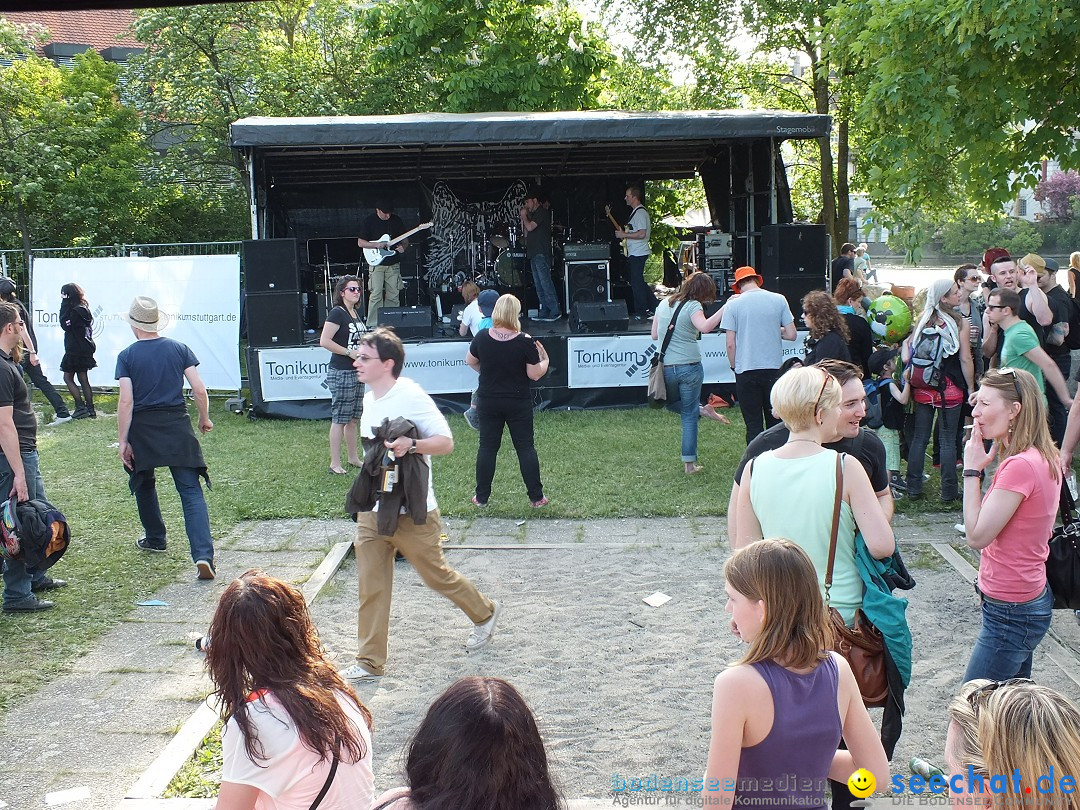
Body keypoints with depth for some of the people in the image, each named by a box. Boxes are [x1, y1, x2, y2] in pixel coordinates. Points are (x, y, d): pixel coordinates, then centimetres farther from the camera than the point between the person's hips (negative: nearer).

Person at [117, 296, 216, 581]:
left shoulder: (127, 356, -3)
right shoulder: (179, 349, 2)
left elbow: (126, 402, -10)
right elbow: (199, 390, -2)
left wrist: (123, 441, -6)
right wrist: (204, 419, 15)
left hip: (142, 429, 0)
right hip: (177, 427, 1)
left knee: (144, 484, 26)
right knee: (191, 491, -4)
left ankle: (155, 539, 39)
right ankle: (203, 555, -19)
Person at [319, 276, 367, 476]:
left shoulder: (356, 313, 13)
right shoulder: (337, 313, -13)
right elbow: (324, 341, -20)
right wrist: (349, 352, -17)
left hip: (356, 372, 8)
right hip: (341, 373, -8)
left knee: (353, 418, 15)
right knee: (339, 419, -4)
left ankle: (354, 458, 25)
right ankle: (335, 464, 2)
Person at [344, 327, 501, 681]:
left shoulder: (411, 397, -18)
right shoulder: (370, 399, 7)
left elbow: (446, 442, -18)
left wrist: (412, 444, -36)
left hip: (412, 513, -7)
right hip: (372, 511, 7)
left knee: (436, 575, 9)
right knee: (370, 587, 4)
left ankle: (485, 612, 36)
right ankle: (370, 662, 11)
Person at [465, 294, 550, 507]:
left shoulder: (482, 337, -7)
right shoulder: (525, 342, -17)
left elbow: (470, 361, 9)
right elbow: (535, 374, -12)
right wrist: (544, 360, 6)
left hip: (488, 400, 2)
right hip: (518, 402, -2)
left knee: (487, 447, 11)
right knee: (526, 447, 6)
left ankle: (481, 497, 16)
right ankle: (536, 497, 10)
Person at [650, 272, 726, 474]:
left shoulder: (664, 303, 9)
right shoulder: (693, 306, -10)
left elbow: (654, 335, 14)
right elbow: (705, 327, -30)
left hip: (666, 367, 4)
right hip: (690, 367, -4)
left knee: (672, 403, 33)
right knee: (689, 416, 8)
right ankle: (689, 463, 11)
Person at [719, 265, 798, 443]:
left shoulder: (733, 304, -4)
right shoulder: (779, 300, 0)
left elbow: (730, 343, -6)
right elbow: (792, 335, 1)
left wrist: (734, 367, 9)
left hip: (746, 370, -2)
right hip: (774, 369, 2)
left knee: (754, 424, 3)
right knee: (775, 422, 12)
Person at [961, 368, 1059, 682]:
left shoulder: (1021, 465, -25)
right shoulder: (1043, 458, 5)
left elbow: (977, 536, -20)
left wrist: (973, 470, -15)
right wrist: (989, 461, 3)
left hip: (1011, 614, -10)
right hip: (1029, 600, 10)